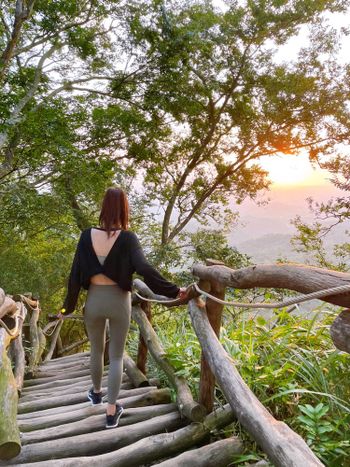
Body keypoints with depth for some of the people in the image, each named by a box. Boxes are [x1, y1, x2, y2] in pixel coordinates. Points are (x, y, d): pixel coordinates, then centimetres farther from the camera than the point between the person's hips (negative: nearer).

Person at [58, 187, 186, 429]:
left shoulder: (87, 236, -8)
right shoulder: (127, 238, -16)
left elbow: (76, 274, -4)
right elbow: (145, 269, -26)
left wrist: (68, 307, 6)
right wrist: (174, 291, -20)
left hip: (94, 300, 3)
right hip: (119, 301, -2)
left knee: (96, 350, 25)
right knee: (116, 356, 13)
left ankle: (96, 393, 48)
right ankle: (112, 412, 20)